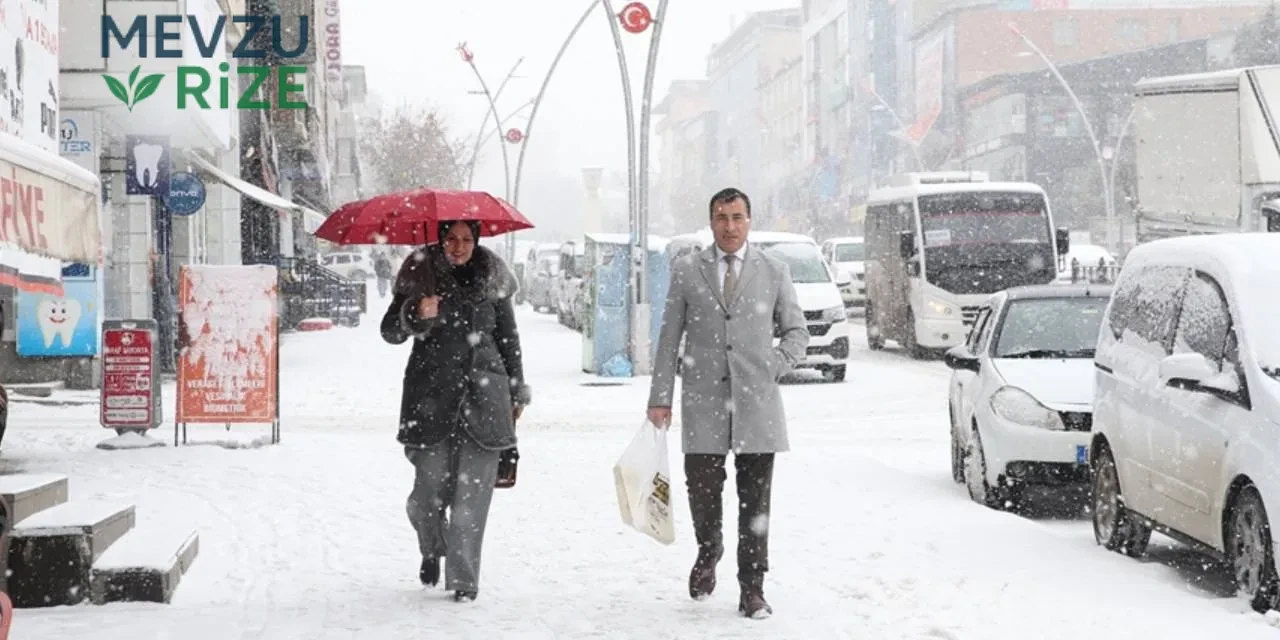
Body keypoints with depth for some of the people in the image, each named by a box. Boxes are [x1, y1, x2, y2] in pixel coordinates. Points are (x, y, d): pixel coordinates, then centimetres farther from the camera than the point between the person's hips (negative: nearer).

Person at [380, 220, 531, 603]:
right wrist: (415, 315, -20)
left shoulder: (491, 277, 8)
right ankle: (431, 549, 27)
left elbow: (508, 337, 17)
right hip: (431, 394, -1)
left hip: (483, 393, 1)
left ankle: (464, 578, 0)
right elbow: (390, 332, 1)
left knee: (473, 489, -6)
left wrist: (517, 391, 18)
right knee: (432, 485, -4)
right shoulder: (421, 274, 2)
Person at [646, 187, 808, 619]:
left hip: (757, 402, 0)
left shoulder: (774, 272, 7)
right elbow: (669, 338, 6)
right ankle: (708, 555, 29)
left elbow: (797, 331, 14)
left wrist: (774, 369, -1)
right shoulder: (686, 271, 6)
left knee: (755, 501, 1)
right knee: (702, 490, -2)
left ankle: (752, 589, 9)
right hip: (704, 400, 0)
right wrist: (660, 397, 2)